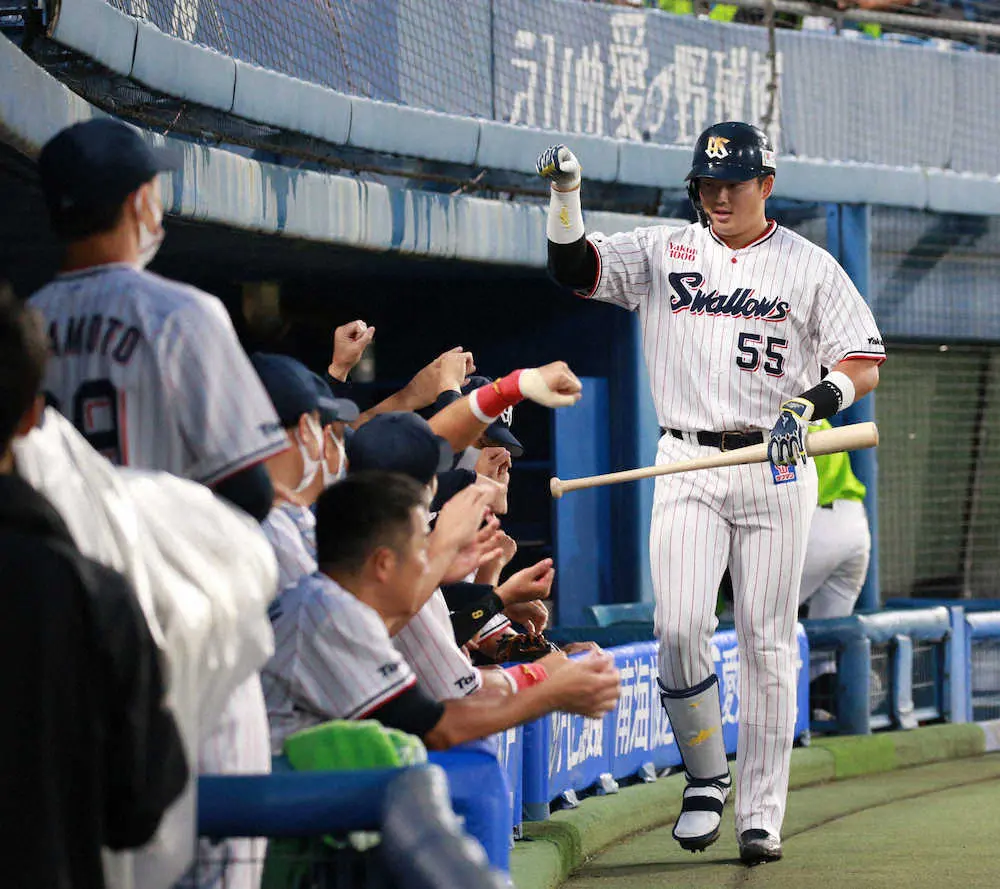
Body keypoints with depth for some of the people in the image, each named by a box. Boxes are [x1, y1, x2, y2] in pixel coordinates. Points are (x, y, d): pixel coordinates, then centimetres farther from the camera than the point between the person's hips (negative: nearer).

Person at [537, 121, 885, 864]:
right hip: (687, 467, 1)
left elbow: (865, 366, 0)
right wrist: (566, 194, -15)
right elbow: (574, 269, 1)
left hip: (777, 470, -1)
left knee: (767, 642, -1)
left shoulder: (811, 267, 4)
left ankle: (761, 813, 5)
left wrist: (807, 405, -18)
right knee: (680, 627, -13)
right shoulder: (661, 253, 9)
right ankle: (706, 777, 7)